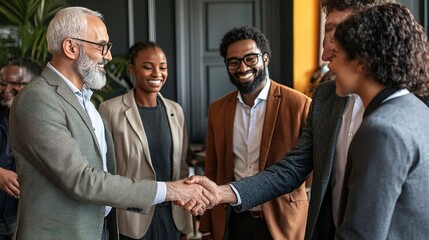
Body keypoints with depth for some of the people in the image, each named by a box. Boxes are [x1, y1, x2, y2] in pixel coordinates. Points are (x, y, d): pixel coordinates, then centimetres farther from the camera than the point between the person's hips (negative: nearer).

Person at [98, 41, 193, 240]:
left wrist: (186, 215, 10)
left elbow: (182, 166, 11)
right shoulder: (110, 110, -10)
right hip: (131, 217, -4)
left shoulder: (175, 110, 5)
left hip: (171, 215, 4)